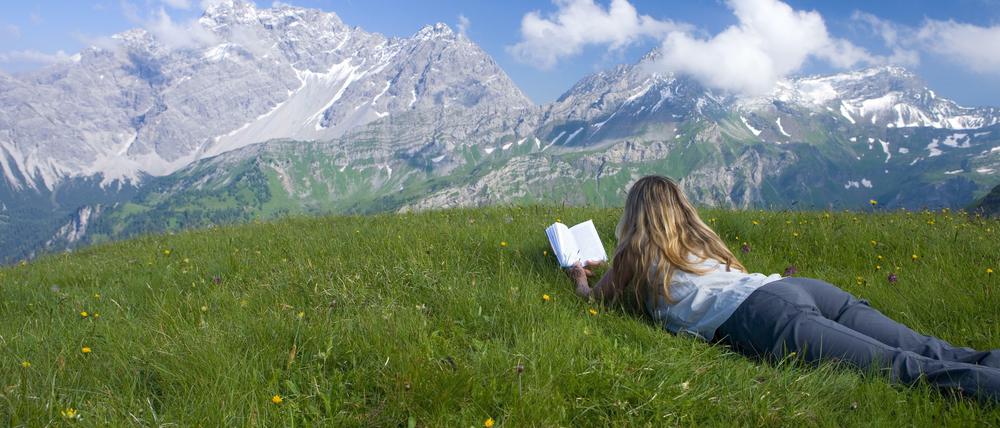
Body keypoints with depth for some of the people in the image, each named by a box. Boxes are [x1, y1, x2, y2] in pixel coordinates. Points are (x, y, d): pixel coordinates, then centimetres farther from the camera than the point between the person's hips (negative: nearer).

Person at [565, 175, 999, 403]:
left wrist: (579, 275, 60)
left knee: (903, 367, -24)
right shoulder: (702, 240, 37)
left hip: (760, 317, -7)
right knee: (930, 352, -6)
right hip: (800, 286, 7)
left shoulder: (634, 257, 19)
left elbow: (591, 297, 35)